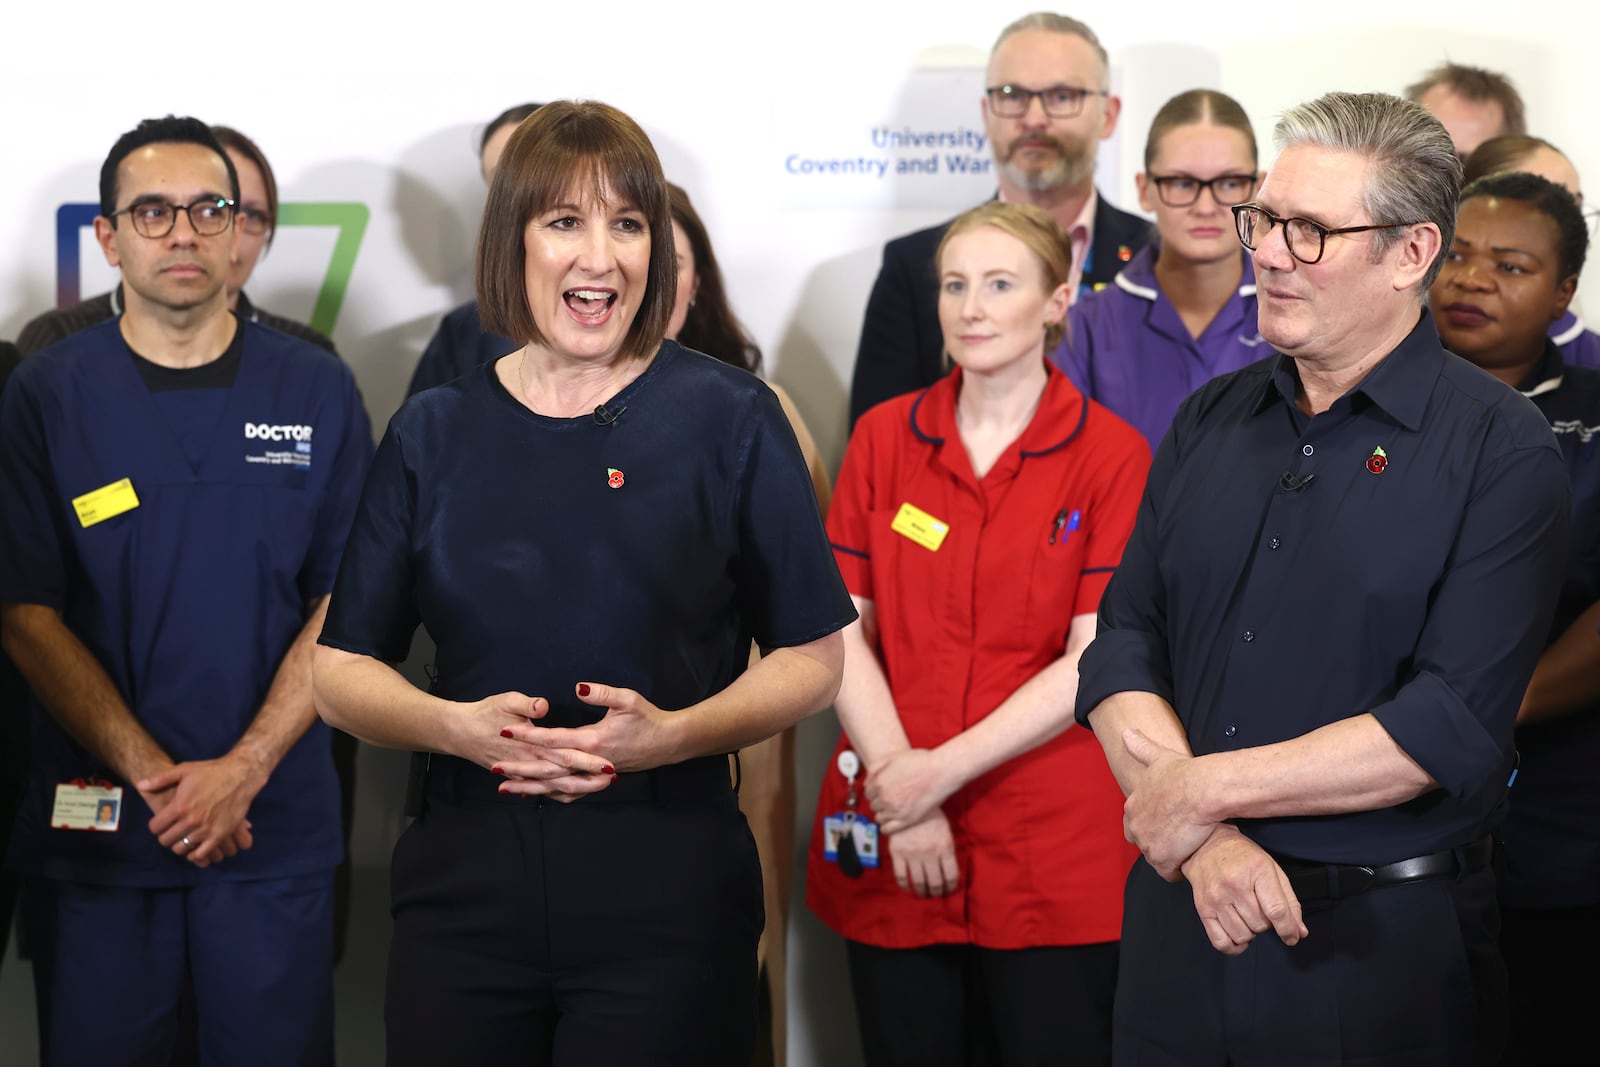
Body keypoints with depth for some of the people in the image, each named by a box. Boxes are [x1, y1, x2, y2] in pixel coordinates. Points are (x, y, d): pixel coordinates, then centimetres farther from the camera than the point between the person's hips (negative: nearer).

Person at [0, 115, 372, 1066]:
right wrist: (153, 774, -12)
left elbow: (343, 606, 0)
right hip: (92, 837, 0)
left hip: (277, 831, 0)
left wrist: (243, 771, -11)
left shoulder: (317, 391, 2)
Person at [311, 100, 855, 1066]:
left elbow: (812, 658, 2)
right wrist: (457, 726, -11)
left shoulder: (730, 418, 2)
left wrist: (671, 734, -15)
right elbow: (342, 668, 8)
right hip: (466, 879, 2)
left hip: (669, 887, -2)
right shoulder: (435, 433, 8)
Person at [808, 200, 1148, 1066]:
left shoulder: (1112, 455, -3)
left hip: (1054, 851, -2)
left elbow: (1095, 660, -8)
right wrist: (899, 777, -10)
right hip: (891, 845, 2)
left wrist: (947, 769, -14)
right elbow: (841, 629, 1)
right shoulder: (883, 437, 6)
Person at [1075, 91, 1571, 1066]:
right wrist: (1207, 840, -14)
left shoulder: (1502, 450, -9)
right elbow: (1123, 651, 2)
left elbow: (1453, 727, -17)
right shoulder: (1209, 422, 8)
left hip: (1384, 947, -4)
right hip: (1183, 919, 4)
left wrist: (1203, 789, -14)